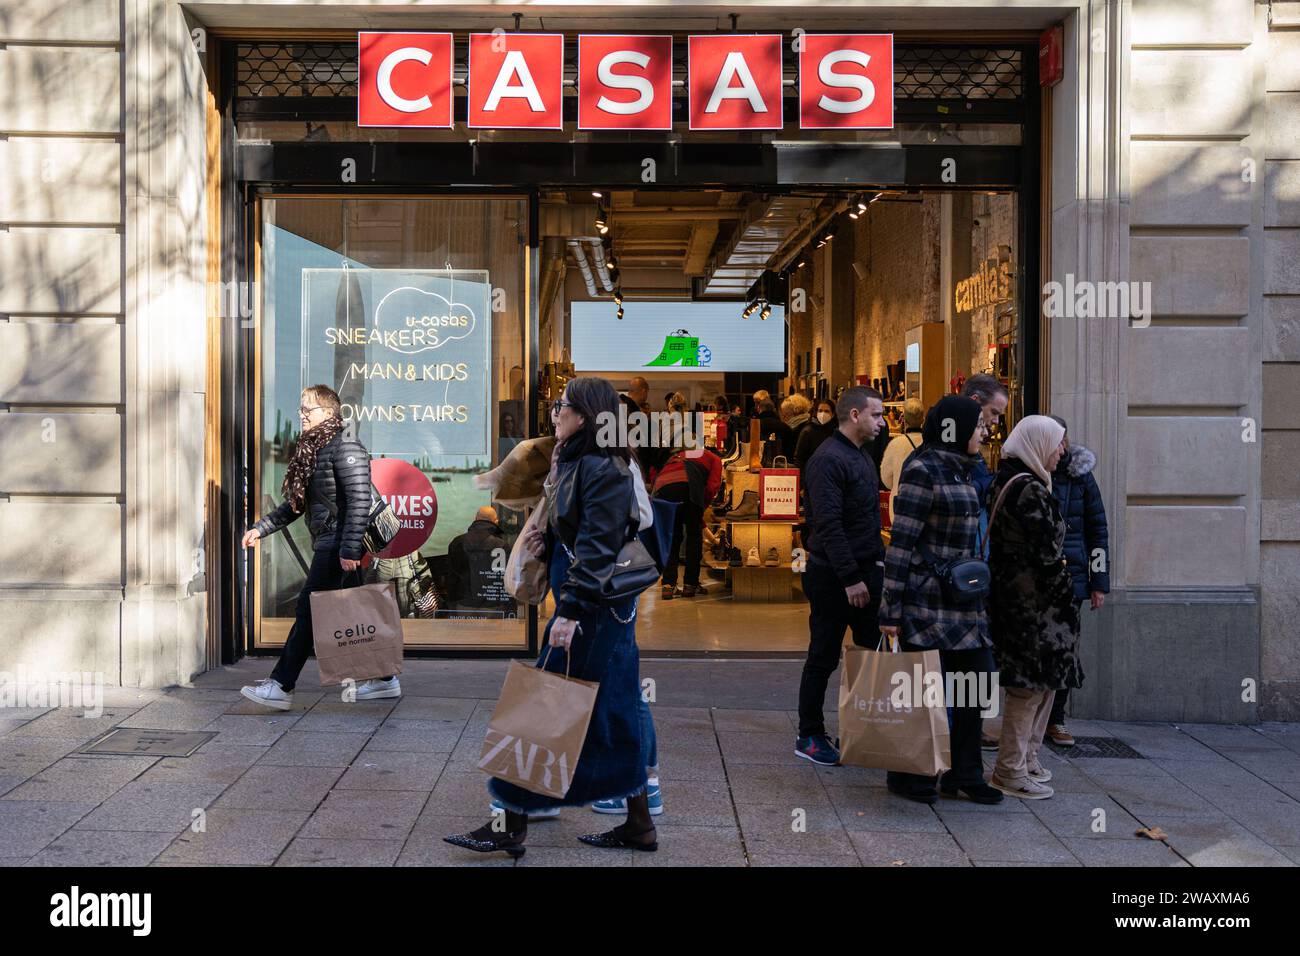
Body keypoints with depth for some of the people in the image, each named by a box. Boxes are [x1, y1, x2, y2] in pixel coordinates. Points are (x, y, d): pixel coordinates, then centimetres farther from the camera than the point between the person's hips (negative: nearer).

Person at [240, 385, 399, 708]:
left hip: (337, 543, -9)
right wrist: (261, 528, 19)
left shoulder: (345, 448, -12)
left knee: (308, 609, -8)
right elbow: (296, 503, 24)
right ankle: (383, 679, 19)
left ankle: (281, 686, -5)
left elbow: (359, 502, -20)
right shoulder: (311, 449, 17)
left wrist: (349, 549, -24)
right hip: (327, 544, 9)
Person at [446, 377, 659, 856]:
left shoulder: (601, 469, -16)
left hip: (593, 609, -10)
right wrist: (546, 542, 3)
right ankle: (639, 825, 21)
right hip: (600, 609, 10)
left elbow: (597, 547, -22)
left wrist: (571, 610, -25)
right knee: (612, 713, 13)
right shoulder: (576, 464, 15)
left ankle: (511, 827, 5)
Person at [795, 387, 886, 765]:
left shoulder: (862, 457, 14)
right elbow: (828, 525, -22)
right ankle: (809, 737, 12)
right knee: (824, 658, 1)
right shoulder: (829, 460, -16)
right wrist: (850, 578, -23)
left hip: (864, 572, 9)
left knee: (872, 650, 11)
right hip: (833, 577, -9)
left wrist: (878, 559, 12)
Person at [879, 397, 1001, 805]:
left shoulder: (961, 471, 14)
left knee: (979, 680, 8)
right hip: (927, 598, -9)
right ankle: (907, 775, 16)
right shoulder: (923, 471, -12)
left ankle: (963, 773, 20)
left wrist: (977, 593, 21)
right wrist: (891, 608, -17)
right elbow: (900, 542, -15)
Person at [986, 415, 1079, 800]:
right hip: (1034, 601, -10)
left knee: (1040, 682, 18)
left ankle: (1025, 758, 28)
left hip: (1010, 593, 10)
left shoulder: (1005, 481, 12)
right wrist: (1066, 600, -8)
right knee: (1032, 685, -2)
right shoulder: (1029, 490, -19)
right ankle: (1011, 771, 7)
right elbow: (1045, 554, -20)